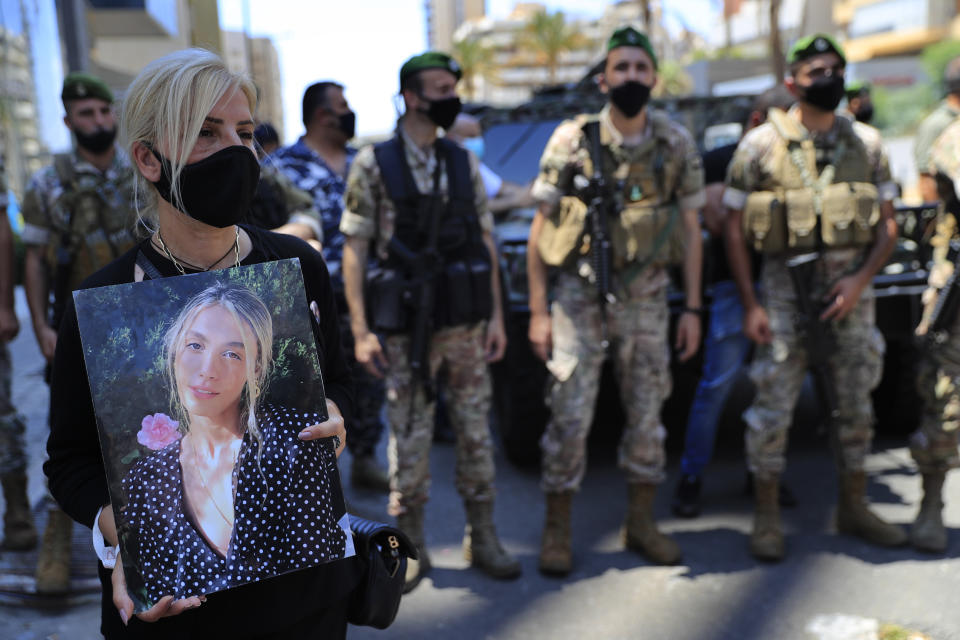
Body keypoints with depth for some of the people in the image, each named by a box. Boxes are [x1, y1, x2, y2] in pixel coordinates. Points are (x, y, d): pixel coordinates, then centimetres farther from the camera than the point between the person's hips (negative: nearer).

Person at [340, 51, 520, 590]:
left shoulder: (464, 163, 8)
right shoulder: (373, 164, -3)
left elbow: (486, 240, 11)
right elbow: (355, 249, -4)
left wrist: (497, 316, 6)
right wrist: (361, 331, -10)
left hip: (467, 323, 4)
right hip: (408, 326, -3)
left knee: (477, 432, 9)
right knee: (410, 438, 5)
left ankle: (483, 539, 23)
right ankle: (411, 547, 21)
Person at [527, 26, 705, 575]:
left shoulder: (677, 144, 2)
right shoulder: (572, 140, -6)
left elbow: (690, 229, 6)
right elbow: (541, 230, -4)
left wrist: (693, 308, 2)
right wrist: (538, 311, -8)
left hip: (646, 297, 3)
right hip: (580, 296, -2)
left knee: (648, 413, 10)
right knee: (571, 417, -1)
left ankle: (642, 523, 26)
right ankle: (558, 533, 13)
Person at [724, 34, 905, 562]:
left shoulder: (866, 143, 6)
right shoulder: (761, 144, -4)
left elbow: (887, 226, 8)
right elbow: (734, 229, -3)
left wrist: (860, 279, -10)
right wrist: (750, 306, -8)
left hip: (852, 285, 4)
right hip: (786, 285, -3)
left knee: (856, 403, 11)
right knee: (774, 404, -3)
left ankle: (853, 508, 27)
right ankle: (767, 517, 11)